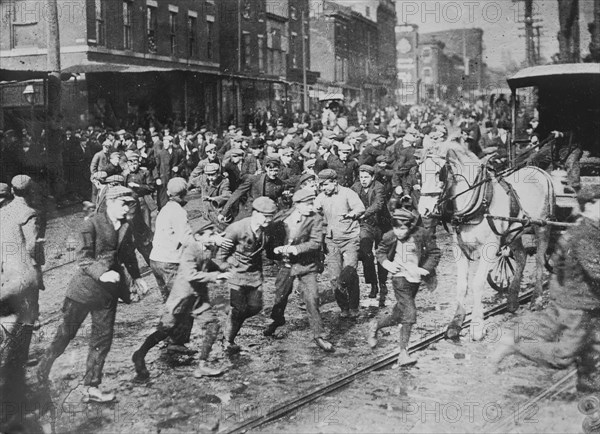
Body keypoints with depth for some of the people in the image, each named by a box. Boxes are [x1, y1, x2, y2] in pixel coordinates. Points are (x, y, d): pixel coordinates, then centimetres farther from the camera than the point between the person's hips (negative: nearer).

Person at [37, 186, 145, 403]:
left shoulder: (126, 227, 6)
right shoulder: (92, 224, -12)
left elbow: (129, 254, 21)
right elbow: (84, 259, -16)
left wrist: (136, 277, 18)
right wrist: (101, 274, -31)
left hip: (109, 291, 5)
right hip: (85, 287, -5)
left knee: (102, 340, 5)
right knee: (65, 334, 7)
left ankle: (91, 387, 15)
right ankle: (43, 367, 32)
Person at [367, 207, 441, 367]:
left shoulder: (421, 234, -10)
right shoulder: (390, 237, -8)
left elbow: (435, 252, 2)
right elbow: (380, 252, 10)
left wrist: (425, 269, -8)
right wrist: (386, 263, -9)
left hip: (415, 280, 3)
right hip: (400, 278, -3)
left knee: (397, 316, 9)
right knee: (409, 314, -16)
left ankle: (375, 325, 35)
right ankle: (403, 353, -4)